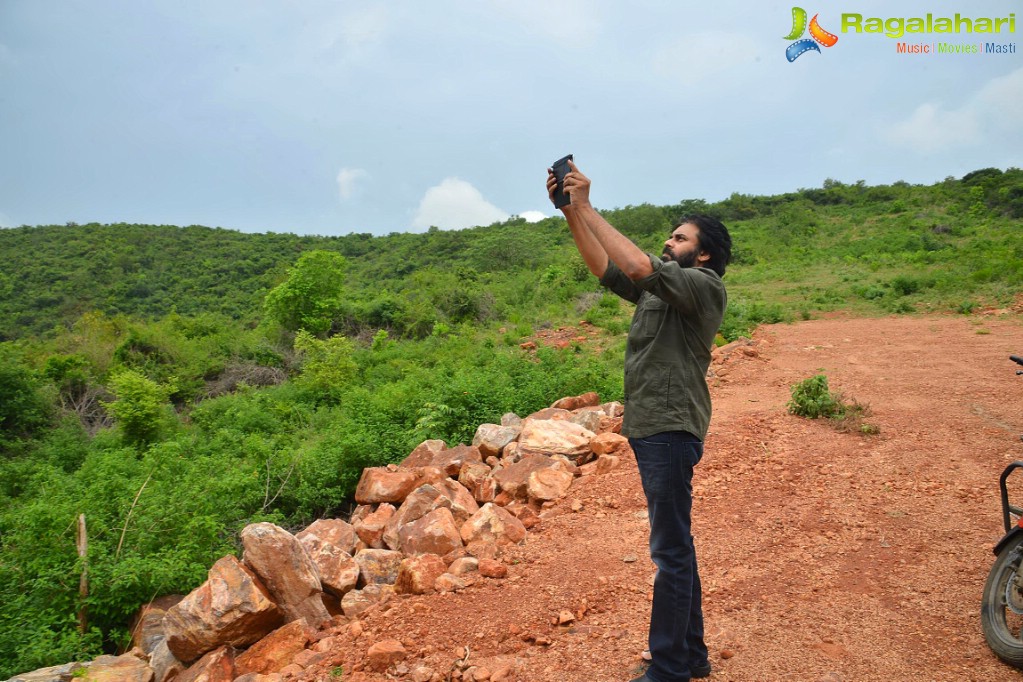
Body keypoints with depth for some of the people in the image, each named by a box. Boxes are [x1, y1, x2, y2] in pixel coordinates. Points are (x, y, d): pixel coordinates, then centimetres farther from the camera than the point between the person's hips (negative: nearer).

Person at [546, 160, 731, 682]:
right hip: (649, 427, 10)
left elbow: (637, 265, -24)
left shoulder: (705, 287, -10)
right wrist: (571, 214, 4)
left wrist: (586, 208, -18)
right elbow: (605, 267, 14)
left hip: (671, 431, -10)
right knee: (675, 547, 16)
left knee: (671, 550, -3)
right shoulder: (659, 289, 17)